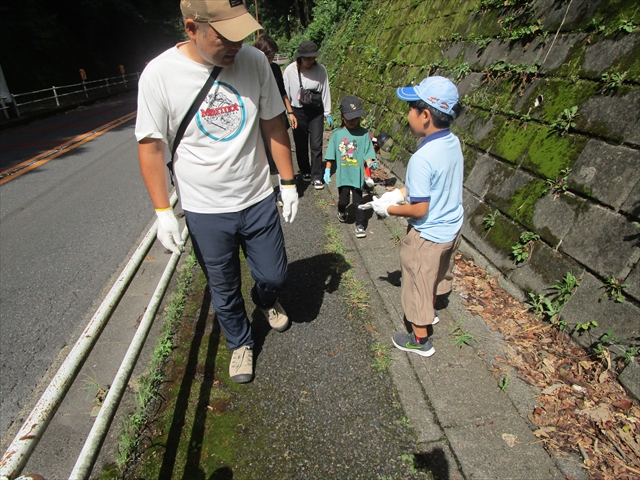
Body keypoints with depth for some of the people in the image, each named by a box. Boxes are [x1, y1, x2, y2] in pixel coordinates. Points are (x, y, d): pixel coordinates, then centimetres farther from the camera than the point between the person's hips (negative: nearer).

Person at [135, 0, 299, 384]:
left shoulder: (254, 61, -6)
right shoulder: (160, 74, -13)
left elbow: (273, 125, 2)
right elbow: (151, 147, -7)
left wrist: (289, 183, 3)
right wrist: (163, 212, -8)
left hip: (259, 201, 2)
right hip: (205, 211, -1)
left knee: (274, 275, 16)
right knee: (224, 291, 15)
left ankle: (267, 300, 54)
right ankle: (241, 343, 44)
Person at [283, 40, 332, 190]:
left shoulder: (320, 69, -7)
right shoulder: (290, 70, -10)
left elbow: (325, 91, 0)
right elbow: (286, 93, -3)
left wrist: (328, 113, 3)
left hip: (316, 111, 0)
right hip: (298, 112, 0)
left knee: (316, 145, -2)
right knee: (301, 144, 11)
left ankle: (317, 177, 8)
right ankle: (305, 171, 31)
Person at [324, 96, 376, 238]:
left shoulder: (364, 134, -6)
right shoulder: (337, 134, -3)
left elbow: (367, 154, -6)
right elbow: (330, 155, 1)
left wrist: (370, 163, -24)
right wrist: (327, 170, -2)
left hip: (357, 175, -1)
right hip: (342, 175, 1)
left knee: (358, 201, 7)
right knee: (343, 199, 14)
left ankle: (360, 225, 23)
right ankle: (341, 212, 46)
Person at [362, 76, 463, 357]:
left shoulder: (422, 158, -31)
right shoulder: (453, 142, -4)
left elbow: (419, 209, -27)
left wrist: (388, 209, -12)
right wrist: (402, 192, 4)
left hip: (427, 236, -8)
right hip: (452, 228, 9)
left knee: (418, 284, 13)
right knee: (437, 274, 30)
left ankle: (420, 341, 34)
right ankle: (430, 312, 58)